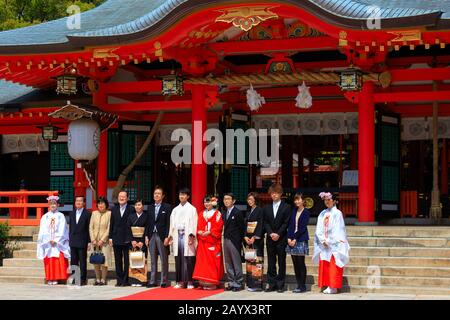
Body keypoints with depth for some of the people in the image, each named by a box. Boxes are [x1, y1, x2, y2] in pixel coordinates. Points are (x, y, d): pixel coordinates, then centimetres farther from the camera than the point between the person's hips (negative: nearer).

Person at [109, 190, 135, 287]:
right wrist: (110, 237, 6)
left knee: (127, 261, -1)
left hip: (127, 239, -4)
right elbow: (112, 224, 12)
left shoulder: (131, 210, -2)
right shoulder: (114, 210, 12)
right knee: (118, 261, 7)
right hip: (116, 239, 4)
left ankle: (125, 280, 2)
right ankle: (119, 280, 11)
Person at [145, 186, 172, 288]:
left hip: (162, 236, -5)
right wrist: (147, 236, 6)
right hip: (152, 236, 5)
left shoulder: (167, 207, -1)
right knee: (153, 260, 8)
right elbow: (148, 223, 14)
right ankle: (152, 281, 10)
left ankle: (164, 281, 1)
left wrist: (167, 237, -13)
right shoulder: (150, 208, 15)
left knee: (164, 260, -2)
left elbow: (168, 223, -6)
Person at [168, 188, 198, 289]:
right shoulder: (175, 210, 18)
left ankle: (190, 282, -4)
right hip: (177, 236, 4)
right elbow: (172, 224, 16)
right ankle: (180, 281, 6)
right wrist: (170, 236, 6)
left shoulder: (192, 209, 4)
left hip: (187, 236, -4)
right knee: (178, 260, 2)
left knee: (188, 260, -7)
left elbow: (193, 223, -3)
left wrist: (191, 235, -14)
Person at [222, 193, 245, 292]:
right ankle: (231, 283, 16)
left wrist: (239, 241, -8)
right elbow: (225, 227, 13)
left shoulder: (238, 213, -7)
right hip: (226, 240, 7)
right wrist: (225, 237, 2)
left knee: (237, 263, -3)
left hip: (234, 241, -7)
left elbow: (241, 228, -7)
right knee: (228, 264, 10)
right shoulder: (224, 213, 13)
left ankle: (239, 283, 3)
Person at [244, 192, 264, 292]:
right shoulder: (248, 212, 17)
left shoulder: (260, 211, -4)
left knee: (256, 261, -9)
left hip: (257, 239, -7)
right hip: (248, 239, 7)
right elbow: (246, 225, 14)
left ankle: (257, 284, -9)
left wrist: (254, 237, -16)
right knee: (249, 261, 5)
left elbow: (261, 225, -11)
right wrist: (245, 237, -2)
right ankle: (250, 284, 7)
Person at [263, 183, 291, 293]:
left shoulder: (286, 207, 1)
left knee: (281, 262, 1)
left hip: (281, 238, -3)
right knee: (271, 262, 4)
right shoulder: (267, 208, 12)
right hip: (270, 239, 3)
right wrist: (271, 233, -8)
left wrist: (278, 234, -12)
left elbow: (286, 223, -4)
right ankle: (271, 284, 8)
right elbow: (265, 222, 7)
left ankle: (280, 284, 4)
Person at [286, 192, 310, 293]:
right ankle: (299, 285, 10)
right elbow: (290, 225, 10)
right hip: (292, 240, 6)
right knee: (295, 263, 5)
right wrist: (289, 238, -2)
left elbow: (302, 227, -9)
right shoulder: (294, 211, 15)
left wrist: (295, 239, -12)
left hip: (301, 240, -6)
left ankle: (302, 286, -1)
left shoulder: (306, 212, -3)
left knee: (301, 263, -5)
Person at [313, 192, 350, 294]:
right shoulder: (322, 214, 13)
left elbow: (338, 230, -7)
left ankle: (333, 287, -6)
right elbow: (319, 230, 8)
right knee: (324, 266, 2)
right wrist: (323, 240, -6)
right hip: (324, 245, 5)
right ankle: (327, 286, 6)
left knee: (333, 266, -7)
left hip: (334, 245, -5)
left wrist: (329, 241, -10)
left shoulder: (337, 213, -2)